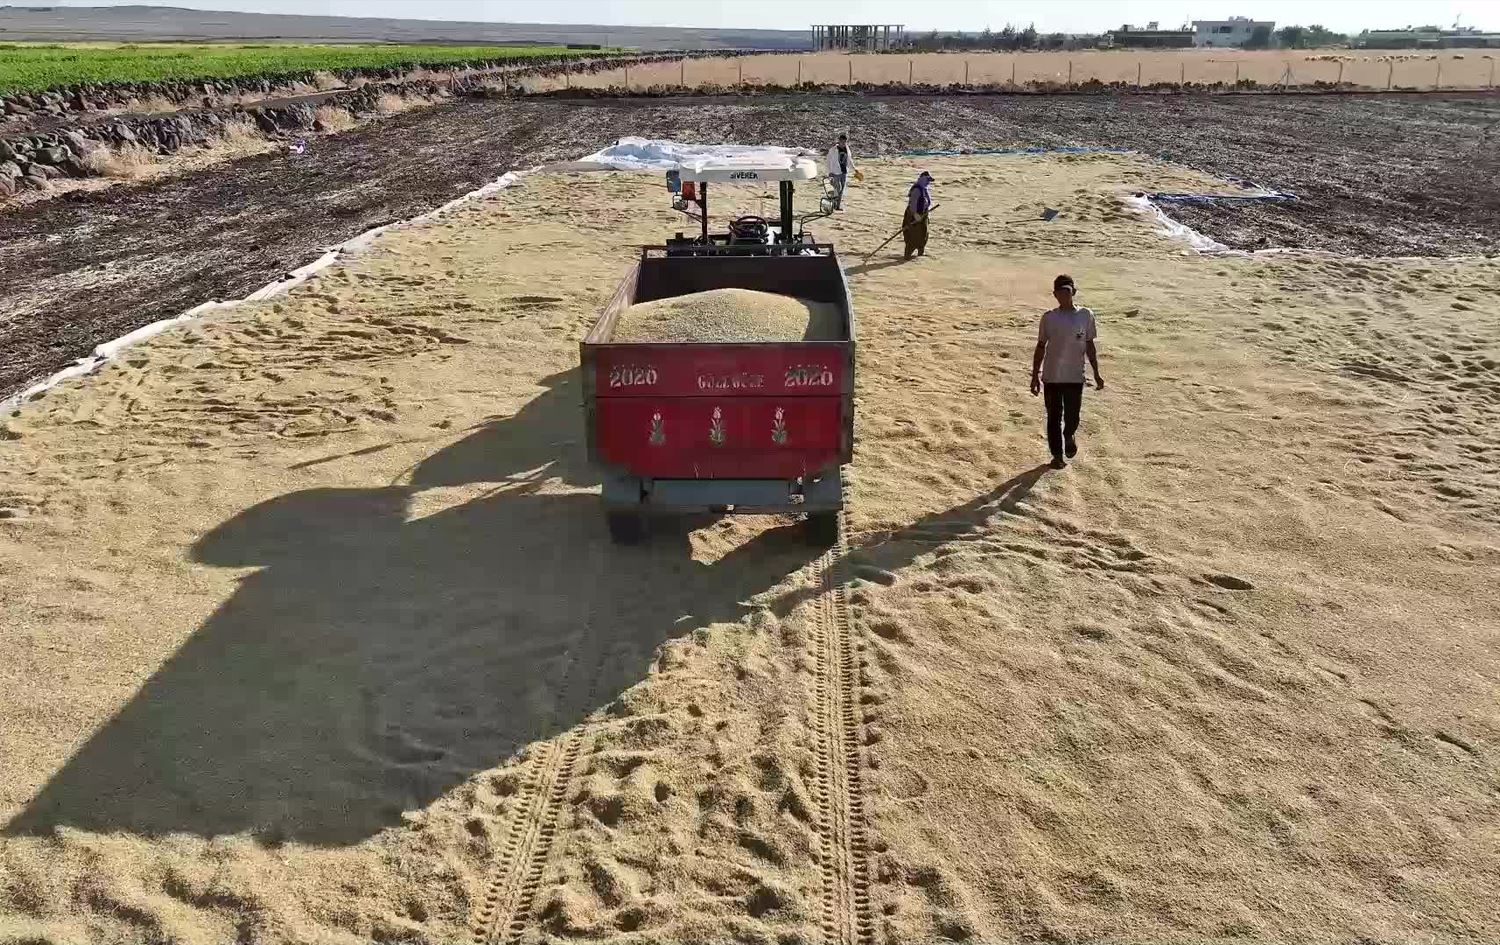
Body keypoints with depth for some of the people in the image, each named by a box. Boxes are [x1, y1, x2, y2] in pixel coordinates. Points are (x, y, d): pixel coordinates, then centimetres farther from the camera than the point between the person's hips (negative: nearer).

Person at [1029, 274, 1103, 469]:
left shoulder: (1086, 316, -1)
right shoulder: (1049, 318, -1)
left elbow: (1090, 346, 7)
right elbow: (1040, 347, 4)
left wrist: (1096, 374, 7)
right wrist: (1035, 376, 3)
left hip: (1075, 377, 0)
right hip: (1051, 377, 0)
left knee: (1072, 417, 1)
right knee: (1054, 417, 7)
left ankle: (1069, 436, 35)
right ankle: (1057, 454, 23)